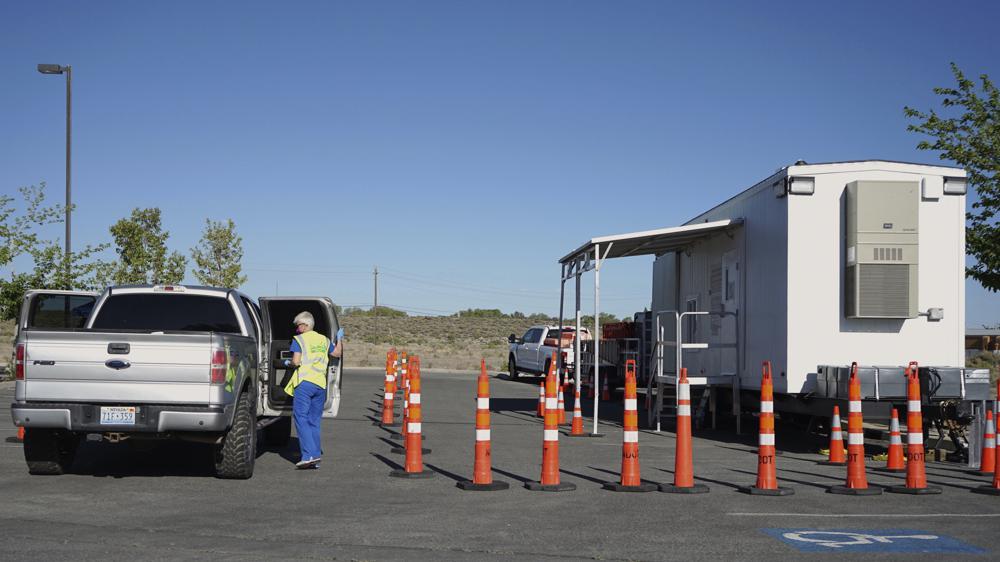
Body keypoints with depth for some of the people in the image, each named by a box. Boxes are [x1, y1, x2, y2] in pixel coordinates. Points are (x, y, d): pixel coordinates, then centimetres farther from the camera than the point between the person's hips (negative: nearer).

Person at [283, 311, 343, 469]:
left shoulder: (299, 340, -2)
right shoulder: (324, 340, 16)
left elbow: (296, 362, -11)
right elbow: (337, 353, 31)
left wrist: (288, 363, 11)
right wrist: (339, 339, 47)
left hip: (304, 382, -6)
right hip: (321, 384, 6)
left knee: (301, 419, -5)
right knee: (314, 422, 11)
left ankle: (309, 455, -17)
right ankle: (316, 458, 8)